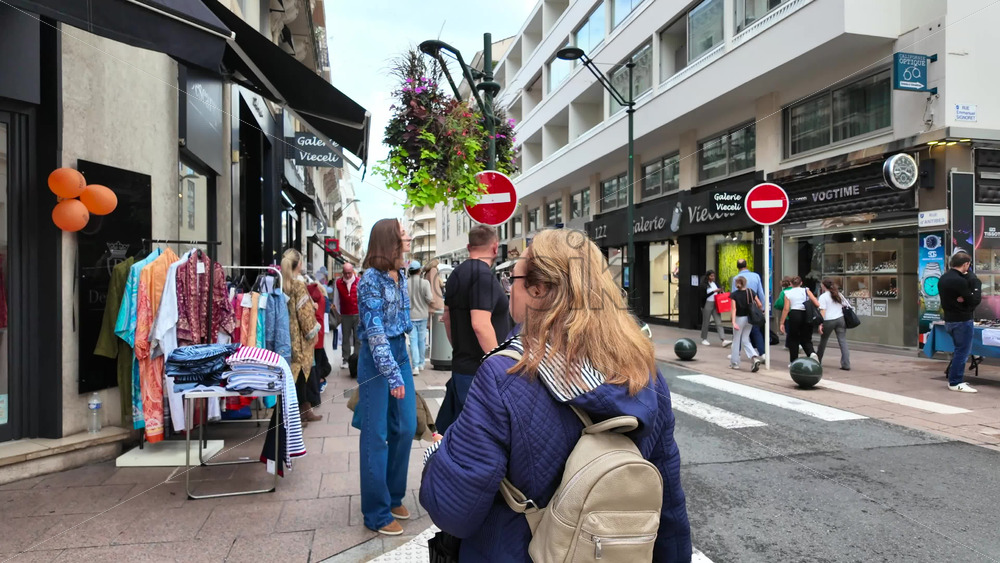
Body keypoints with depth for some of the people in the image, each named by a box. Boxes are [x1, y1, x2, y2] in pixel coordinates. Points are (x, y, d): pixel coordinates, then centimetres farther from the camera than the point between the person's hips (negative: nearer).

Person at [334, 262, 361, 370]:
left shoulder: (359, 282, -2)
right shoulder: (338, 283, 3)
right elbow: (336, 300, 8)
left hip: (358, 314, -1)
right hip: (345, 315, 1)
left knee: (357, 338, 3)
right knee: (345, 338, 6)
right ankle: (345, 360, 12)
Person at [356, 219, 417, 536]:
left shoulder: (401, 274, 7)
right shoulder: (371, 278, -16)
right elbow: (375, 330, -21)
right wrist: (392, 374, -23)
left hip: (400, 351, 8)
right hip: (377, 357, -8)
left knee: (405, 428, 12)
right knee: (376, 435, 1)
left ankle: (393, 496, 30)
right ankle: (377, 513, 13)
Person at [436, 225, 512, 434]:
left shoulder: (457, 274, 13)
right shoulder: (484, 275, -17)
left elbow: (448, 317, 22)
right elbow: (480, 325, -26)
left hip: (461, 364, 9)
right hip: (480, 370, -9)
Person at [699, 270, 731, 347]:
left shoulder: (716, 284, 10)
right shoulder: (704, 285, -5)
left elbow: (718, 294, 18)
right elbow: (704, 296, -14)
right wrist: (714, 291, -19)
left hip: (716, 305, 4)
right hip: (707, 305, -4)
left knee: (719, 322, -5)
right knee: (706, 322, 6)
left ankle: (724, 340, -14)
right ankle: (704, 339, 20)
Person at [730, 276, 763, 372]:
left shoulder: (734, 294, -11)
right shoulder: (751, 292, -1)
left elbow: (734, 309, -19)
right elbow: (759, 304, -3)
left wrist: (733, 322, -24)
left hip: (739, 318, -4)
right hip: (749, 318, 4)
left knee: (736, 340, 10)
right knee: (745, 340, 14)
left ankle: (734, 363, 17)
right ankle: (755, 357, -7)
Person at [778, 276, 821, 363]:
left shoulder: (787, 293, 3)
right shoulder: (806, 290, 6)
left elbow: (786, 309, -4)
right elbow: (817, 304, -4)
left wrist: (781, 323, -2)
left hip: (794, 315, -2)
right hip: (806, 316, 2)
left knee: (793, 340, 11)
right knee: (806, 339, 13)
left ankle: (793, 362, 13)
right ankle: (812, 353, -16)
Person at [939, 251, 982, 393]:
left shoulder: (943, 278, 8)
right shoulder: (959, 281, -21)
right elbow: (975, 300, -15)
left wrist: (964, 298, -9)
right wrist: (976, 284, -4)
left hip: (949, 320, 9)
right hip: (962, 321, -9)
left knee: (960, 350, 19)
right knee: (962, 351, -1)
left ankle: (954, 379, 24)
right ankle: (956, 383, 4)